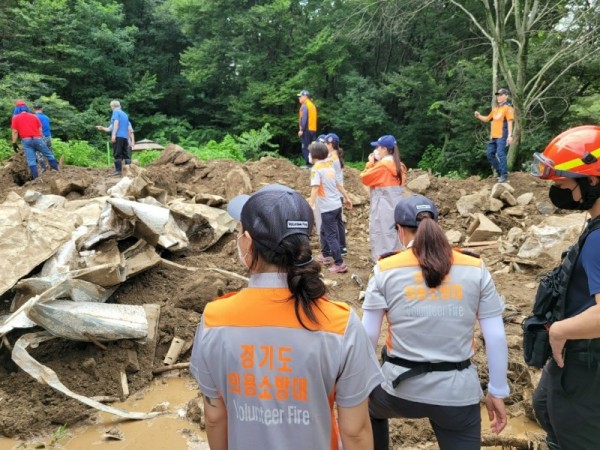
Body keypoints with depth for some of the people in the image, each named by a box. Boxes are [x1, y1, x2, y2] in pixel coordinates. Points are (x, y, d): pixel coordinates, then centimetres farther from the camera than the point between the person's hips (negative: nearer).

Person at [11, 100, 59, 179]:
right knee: (49, 155, 11)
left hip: (26, 141, -1)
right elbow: (40, 130, 9)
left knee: (31, 160, -2)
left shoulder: (15, 118, 5)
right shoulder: (34, 116, 11)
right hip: (37, 139, 1)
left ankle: (36, 178, -5)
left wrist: (14, 143, 2)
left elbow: (15, 132, -1)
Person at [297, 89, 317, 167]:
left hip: (306, 129, -8)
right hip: (313, 129, 8)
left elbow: (304, 118, -17)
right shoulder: (312, 105, 18)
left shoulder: (304, 105, -9)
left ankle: (308, 164, -9)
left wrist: (301, 129, -18)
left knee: (306, 147, -6)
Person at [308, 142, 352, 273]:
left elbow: (315, 188, -25)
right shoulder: (330, 165, 10)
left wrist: (310, 206, -31)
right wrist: (347, 198, 29)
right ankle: (325, 256, 37)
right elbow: (338, 184, 19)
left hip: (328, 208, -8)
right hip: (337, 205, 8)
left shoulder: (316, 169, -12)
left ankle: (339, 264, -2)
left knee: (331, 236, -2)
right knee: (325, 231, 24)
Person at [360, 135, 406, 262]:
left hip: (383, 207, -8)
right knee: (393, 235, 13)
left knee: (381, 235, -4)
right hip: (395, 206, 8)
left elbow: (364, 178, -9)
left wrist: (371, 163, 2)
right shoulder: (398, 165, 10)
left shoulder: (382, 165, -15)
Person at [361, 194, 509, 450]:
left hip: (400, 388, 0)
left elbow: (367, 337, -4)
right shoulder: (475, 269, -3)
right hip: (458, 393, 1)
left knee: (369, 407, 33)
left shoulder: (386, 269, -6)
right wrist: (497, 392, 9)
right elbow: (496, 337, -2)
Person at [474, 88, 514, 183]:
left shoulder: (507, 107, -4)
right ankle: (500, 171, 20)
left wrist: (510, 135, -18)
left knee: (500, 154, -14)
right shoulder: (495, 109, 19)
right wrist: (479, 116, 6)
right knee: (490, 153, 9)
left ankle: (504, 175, -9)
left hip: (502, 136, -8)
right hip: (493, 136, 8)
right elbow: (487, 119, 27)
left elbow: (509, 122, -11)